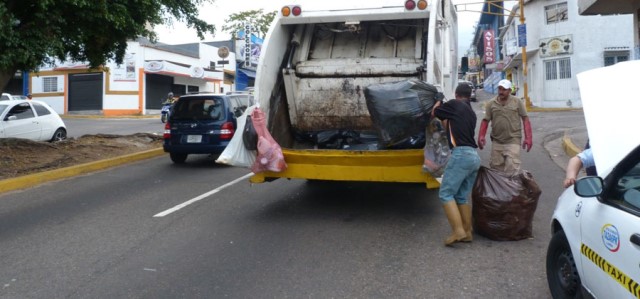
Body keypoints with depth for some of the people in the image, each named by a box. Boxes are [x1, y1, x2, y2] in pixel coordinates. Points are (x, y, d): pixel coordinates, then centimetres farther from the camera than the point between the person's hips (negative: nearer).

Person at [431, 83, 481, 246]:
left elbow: (434, 113, 14)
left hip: (461, 154, -8)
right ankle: (467, 232, 16)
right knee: (462, 197, 15)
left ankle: (458, 231, -12)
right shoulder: (471, 113, 22)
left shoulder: (454, 104, 0)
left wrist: (438, 103, 33)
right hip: (474, 156, 8)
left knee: (446, 194, -5)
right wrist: (445, 119, 41)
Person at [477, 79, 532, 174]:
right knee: (495, 166, 7)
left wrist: (528, 138, -5)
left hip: (513, 141, -3)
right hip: (496, 142, 3)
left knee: (512, 168, -12)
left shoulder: (517, 102, 1)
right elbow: (485, 121, 5)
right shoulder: (491, 103, 4)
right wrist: (481, 136, -7)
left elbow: (525, 119, 2)